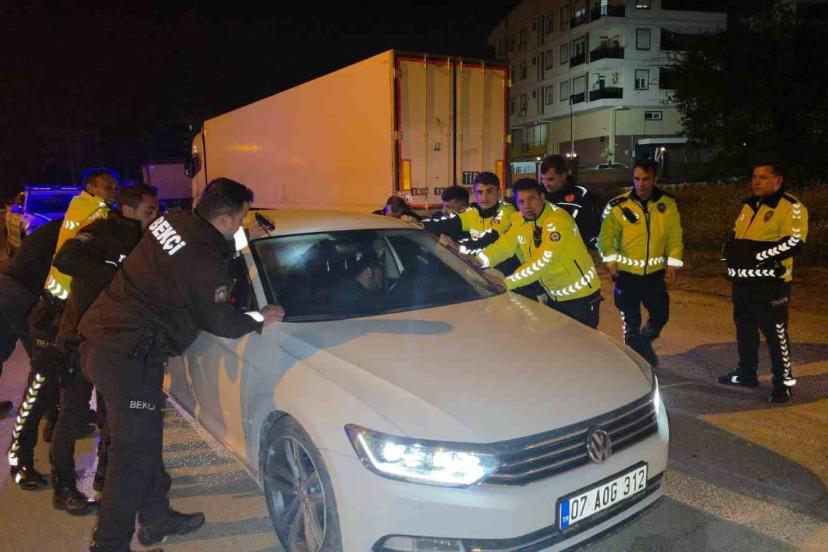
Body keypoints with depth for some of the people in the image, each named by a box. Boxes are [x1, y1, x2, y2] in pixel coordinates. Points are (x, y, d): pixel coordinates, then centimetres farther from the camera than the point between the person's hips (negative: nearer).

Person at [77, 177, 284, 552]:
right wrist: (260, 320, 8)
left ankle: (156, 519, 34)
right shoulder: (206, 262, -21)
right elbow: (221, 323, -9)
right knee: (135, 454, 0)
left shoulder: (172, 222, 4)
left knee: (146, 437, 19)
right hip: (128, 356, -10)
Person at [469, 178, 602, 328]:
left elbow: (543, 261, -35)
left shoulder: (557, 220, -26)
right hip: (554, 296, 7)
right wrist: (479, 261, -29)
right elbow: (502, 246, -10)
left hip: (580, 296, -7)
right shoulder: (519, 221, -2)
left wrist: (506, 283, -40)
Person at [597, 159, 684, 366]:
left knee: (660, 315, 13)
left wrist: (673, 263, -7)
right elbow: (607, 235, -8)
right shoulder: (618, 205, -8)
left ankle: (645, 342, 44)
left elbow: (675, 236, 1)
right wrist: (610, 260, -19)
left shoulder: (667, 204, -1)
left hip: (655, 273, 3)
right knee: (631, 321, 6)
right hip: (626, 273, -2)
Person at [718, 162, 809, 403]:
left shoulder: (791, 207, -10)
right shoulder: (748, 205, 17)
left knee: (775, 333, -4)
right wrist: (730, 248, 6)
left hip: (770, 283, -8)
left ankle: (783, 383, 8)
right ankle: (746, 373, 33)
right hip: (743, 280, 9)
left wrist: (757, 253, -23)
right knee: (744, 328, 18)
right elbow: (735, 236, 27)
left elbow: (794, 243, -21)